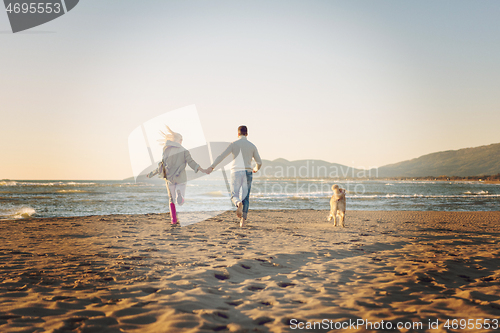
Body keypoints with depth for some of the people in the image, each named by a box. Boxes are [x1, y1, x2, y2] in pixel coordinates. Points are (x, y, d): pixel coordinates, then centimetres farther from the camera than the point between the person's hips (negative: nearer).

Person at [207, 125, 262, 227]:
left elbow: (222, 156, -8)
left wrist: (212, 167, -6)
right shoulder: (252, 146, 7)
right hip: (247, 173, 2)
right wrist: (256, 169, 33)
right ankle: (243, 220, -3)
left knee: (234, 196, 6)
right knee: (245, 198, 7)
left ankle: (238, 203, -30)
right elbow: (259, 162, 11)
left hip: (236, 172, -1)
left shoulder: (234, 144, 1)